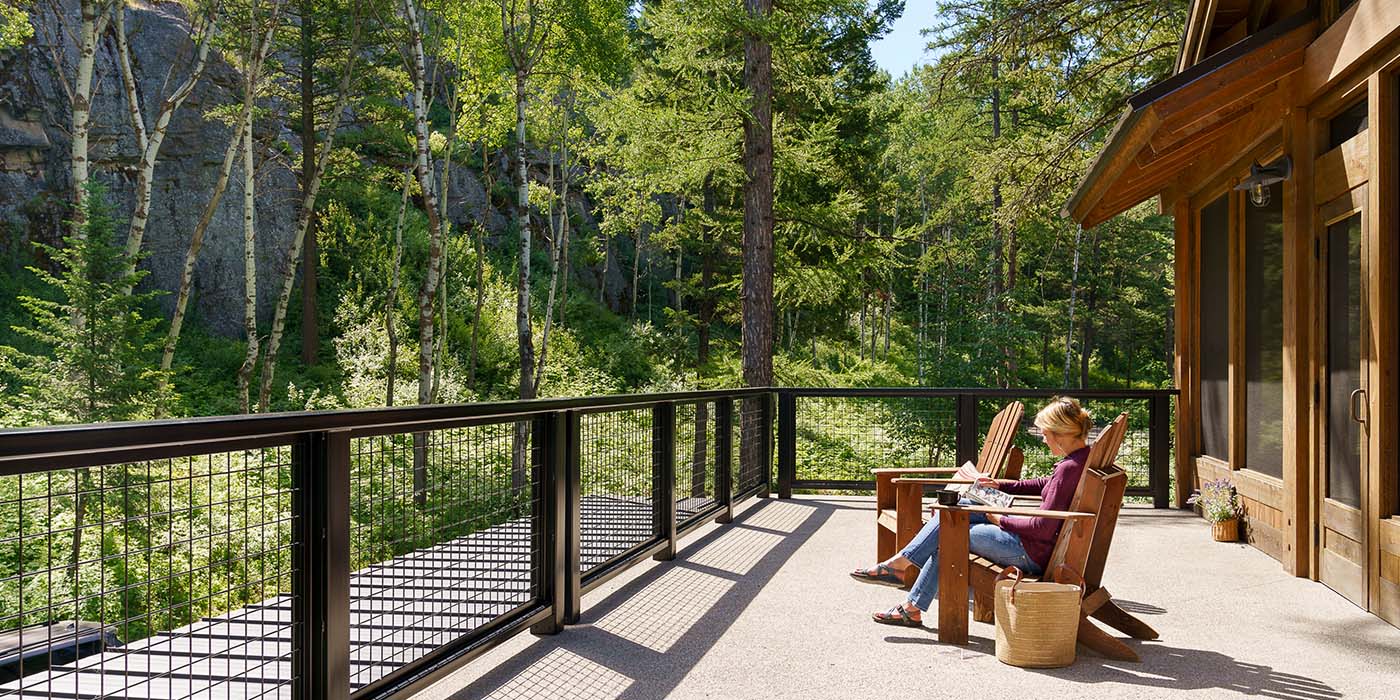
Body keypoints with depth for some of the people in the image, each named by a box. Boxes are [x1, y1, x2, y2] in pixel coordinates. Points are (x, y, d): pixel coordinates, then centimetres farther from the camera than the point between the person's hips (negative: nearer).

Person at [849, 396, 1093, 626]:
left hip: (1034, 553, -10)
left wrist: (1002, 520, -10)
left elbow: (1043, 528, -25)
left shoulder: (1069, 468, -24)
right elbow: (1043, 484, 23)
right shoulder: (1083, 456, 6)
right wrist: (1000, 484, 15)